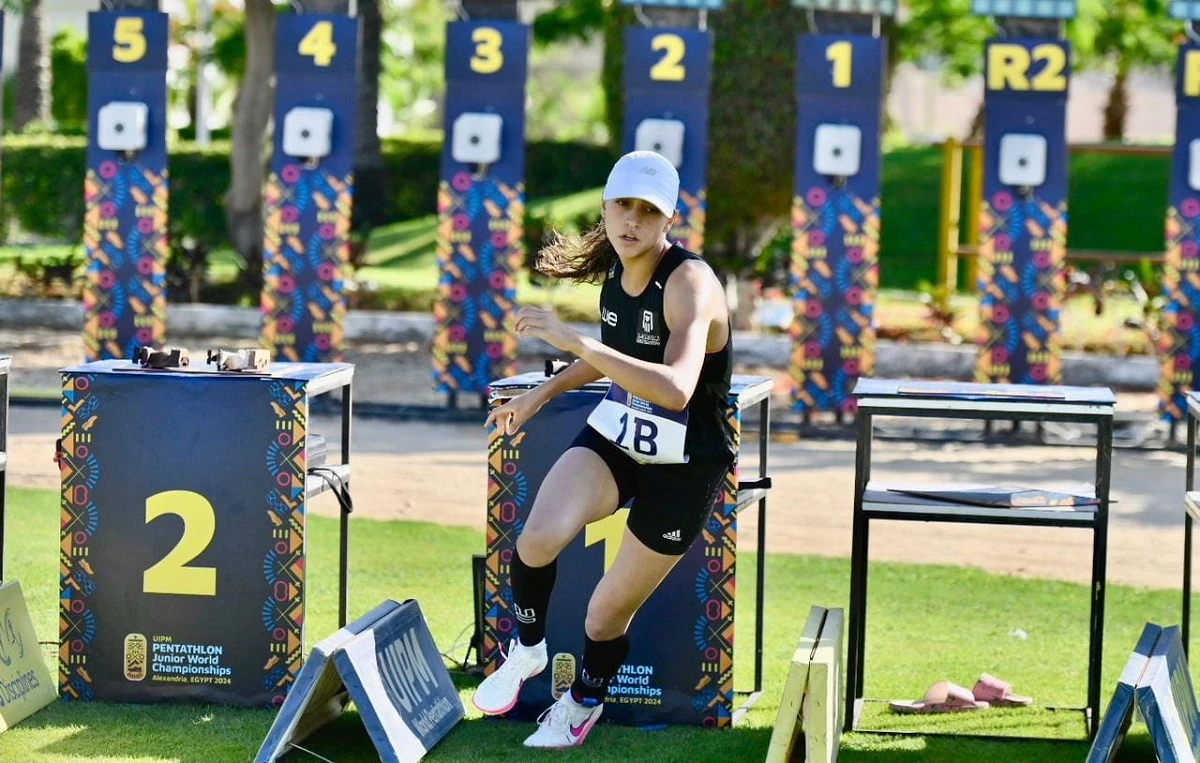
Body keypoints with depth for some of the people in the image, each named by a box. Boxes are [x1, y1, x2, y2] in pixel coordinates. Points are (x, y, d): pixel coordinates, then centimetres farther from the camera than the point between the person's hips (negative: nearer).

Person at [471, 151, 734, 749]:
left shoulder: (689, 283, -25)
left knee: (608, 613, 7)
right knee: (539, 537, -25)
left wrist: (576, 341, -46)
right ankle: (527, 650, 4)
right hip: (614, 436, 5)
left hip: (684, 465, -5)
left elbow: (675, 389, -42)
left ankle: (583, 702, 39)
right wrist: (542, 393, 18)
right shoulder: (615, 268, -2)